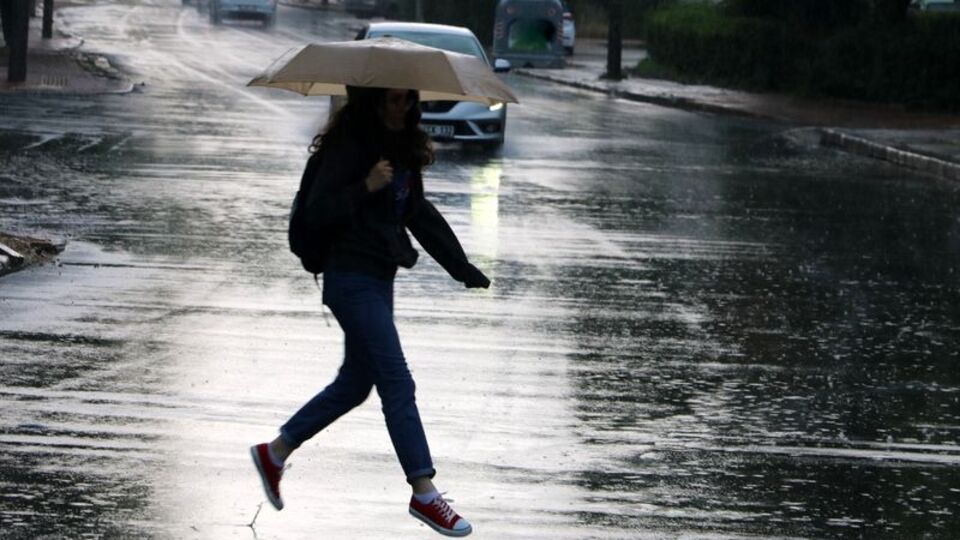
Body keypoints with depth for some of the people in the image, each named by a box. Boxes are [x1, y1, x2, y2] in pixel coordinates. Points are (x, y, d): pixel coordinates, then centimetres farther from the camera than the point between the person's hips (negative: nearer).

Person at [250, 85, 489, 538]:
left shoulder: (402, 149, 11)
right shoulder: (349, 147, -15)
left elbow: (419, 213, 18)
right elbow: (315, 213, -18)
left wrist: (462, 268, 16)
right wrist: (366, 187, -30)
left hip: (378, 279, 9)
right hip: (352, 281, -9)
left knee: (355, 383, 16)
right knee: (397, 383, -9)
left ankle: (274, 452, 29)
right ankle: (424, 493, -6)